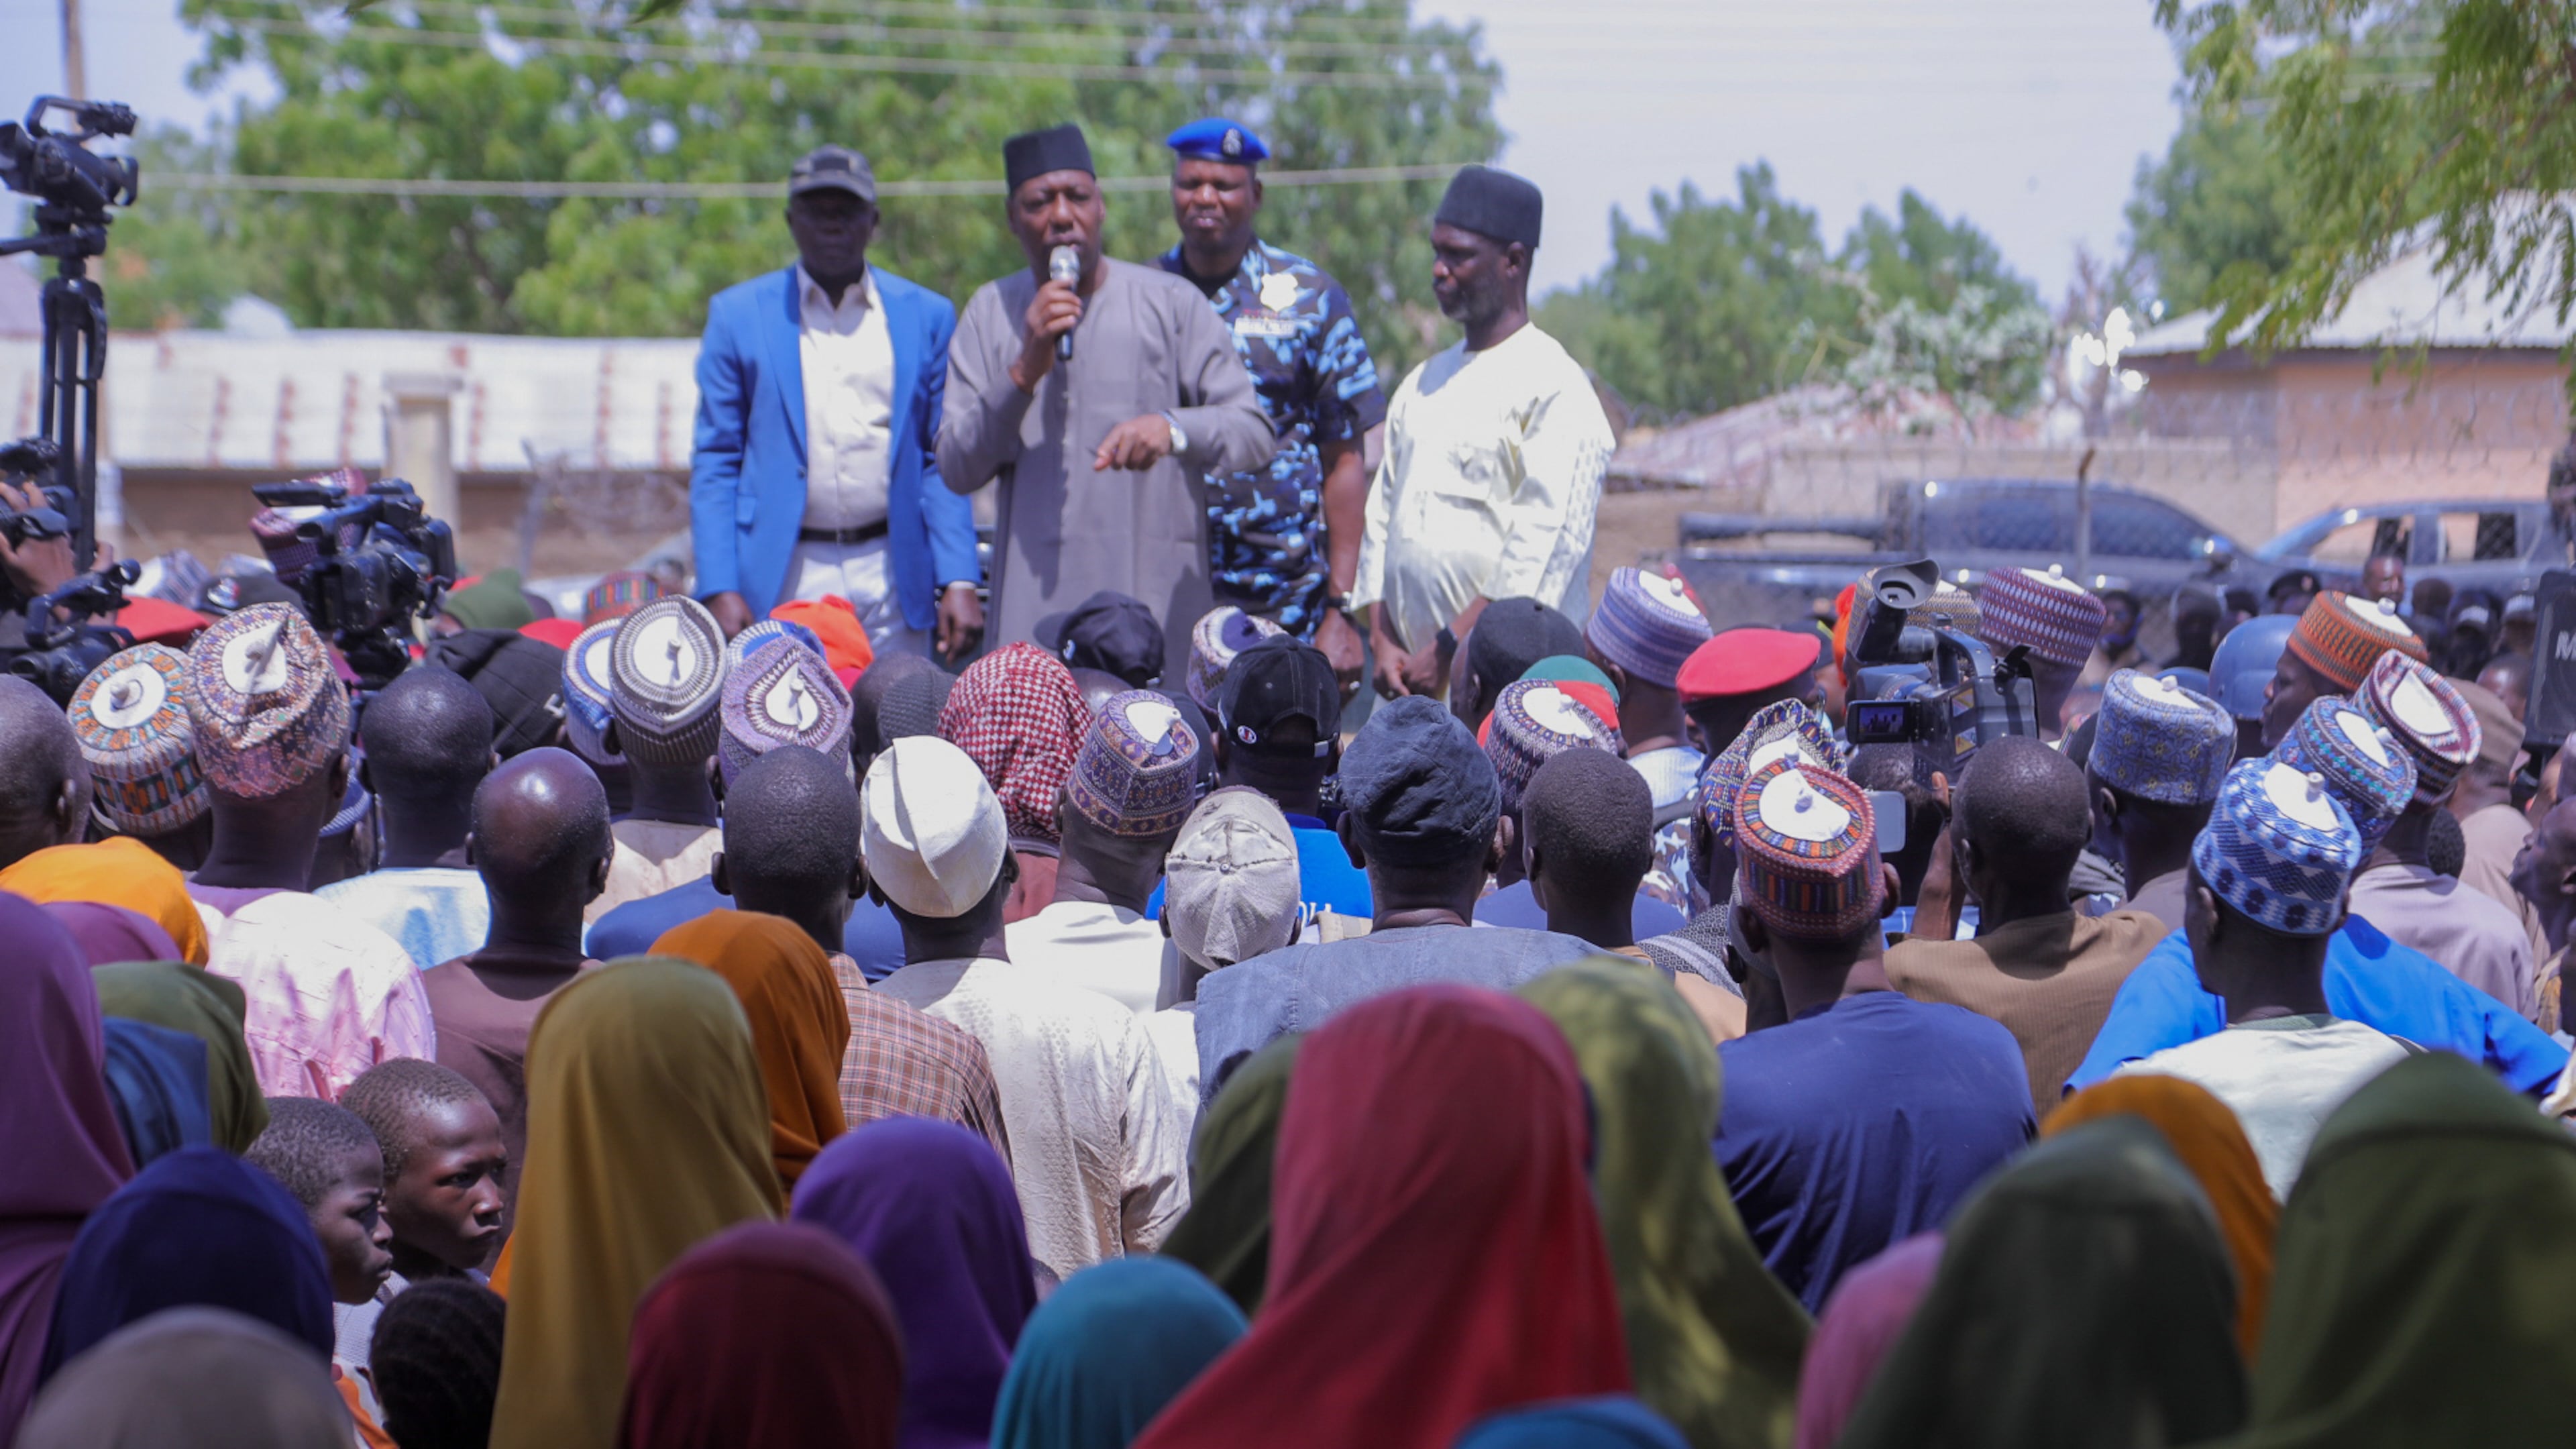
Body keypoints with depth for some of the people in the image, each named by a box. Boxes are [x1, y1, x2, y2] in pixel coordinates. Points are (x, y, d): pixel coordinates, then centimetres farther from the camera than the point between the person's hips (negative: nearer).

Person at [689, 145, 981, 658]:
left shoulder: (927, 316, 9)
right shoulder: (737, 314, 7)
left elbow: (943, 462, 9)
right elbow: (715, 463, 5)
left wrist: (959, 582, -2)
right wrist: (720, 590, -6)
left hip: (893, 577, 1)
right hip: (782, 577, -1)